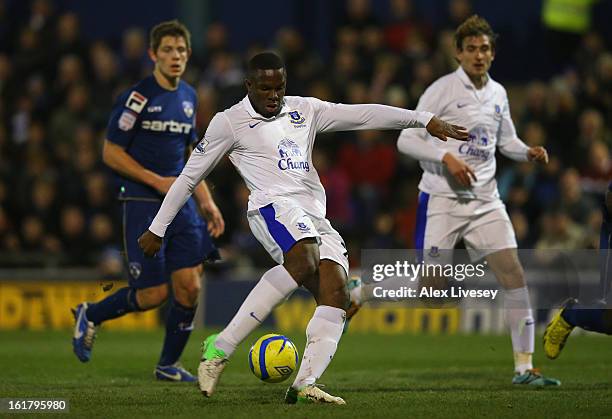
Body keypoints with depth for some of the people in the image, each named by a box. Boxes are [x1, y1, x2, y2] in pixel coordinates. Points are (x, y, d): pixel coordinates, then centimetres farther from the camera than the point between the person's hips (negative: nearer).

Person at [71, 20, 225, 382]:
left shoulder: (188, 97, 12)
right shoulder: (138, 97, -11)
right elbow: (111, 153, -10)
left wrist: (207, 202, 13)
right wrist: (157, 181, -15)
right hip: (143, 204, -6)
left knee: (190, 287, -2)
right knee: (153, 294, -6)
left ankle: (169, 365, 13)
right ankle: (90, 316, 20)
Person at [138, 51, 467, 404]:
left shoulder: (304, 110, 22)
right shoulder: (229, 122, 9)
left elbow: (363, 115, 16)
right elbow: (190, 176, 14)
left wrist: (425, 120, 8)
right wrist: (158, 229, 15)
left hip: (316, 218, 6)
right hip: (274, 206, -6)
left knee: (337, 293, -17)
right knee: (303, 262, -36)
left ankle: (305, 384, -26)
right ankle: (220, 349, -35)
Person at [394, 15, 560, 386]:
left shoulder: (498, 94, 11)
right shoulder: (442, 90, -7)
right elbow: (406, 139, -10)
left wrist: (529, 153, 5)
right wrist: (446, 158, -22)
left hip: (485, 200, 5)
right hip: (442, 199, -5)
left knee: (514, 274, -5)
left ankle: (524, 368, -1)